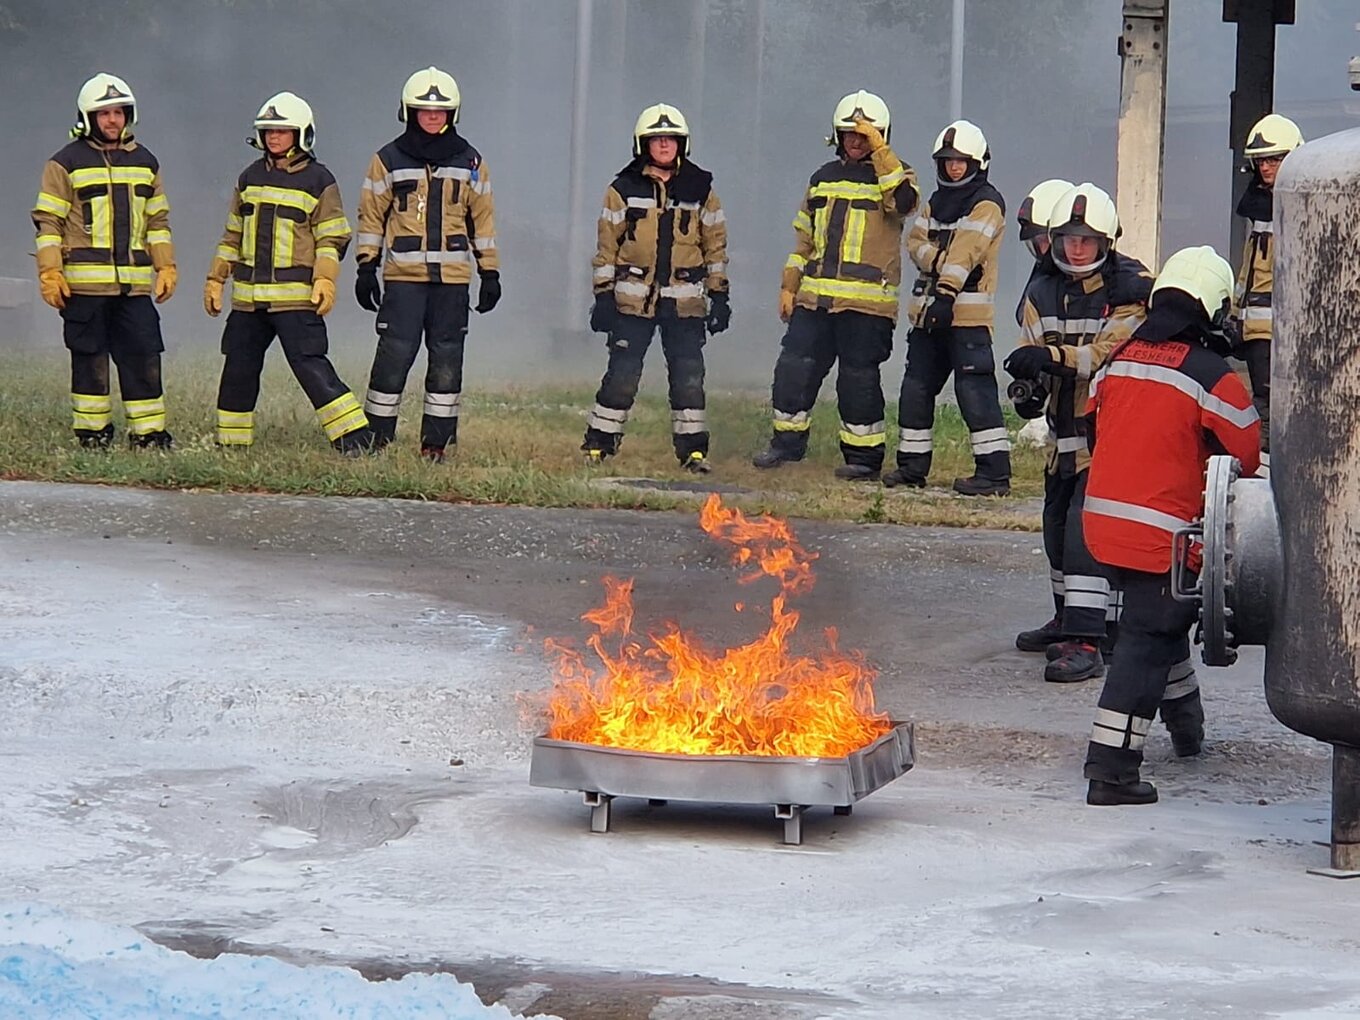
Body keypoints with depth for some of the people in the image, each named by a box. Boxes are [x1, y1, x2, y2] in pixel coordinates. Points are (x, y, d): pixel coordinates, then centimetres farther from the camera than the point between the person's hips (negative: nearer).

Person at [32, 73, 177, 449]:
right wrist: (50, 273, -8)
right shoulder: (67, 163, 0)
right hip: (85, 282, -4)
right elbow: (48, 221, -1)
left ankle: (149, 432, 4)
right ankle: (91, 431, 8)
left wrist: (166, 267, 11)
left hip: (134, 284, 4)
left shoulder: (144, 162, 14)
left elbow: (158, 220, 19)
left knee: (143, 355, 0)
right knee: (90, 358, 1)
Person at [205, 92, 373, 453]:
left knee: (309, 363, -14)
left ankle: (354, 434, -14)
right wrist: (216, 278, 17)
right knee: (239, 367, 9)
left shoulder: (318, 180, -1)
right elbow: (233, 235, 20)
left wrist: (325, 280, -15)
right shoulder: (250, 178, 14)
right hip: (248, 296, 6)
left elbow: (331, 238, -3)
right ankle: (230, 441, 20)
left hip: (295, 296, -6)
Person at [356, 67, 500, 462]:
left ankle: (436, 442, 10)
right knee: (394, 355, -7)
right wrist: (366, 268, 1)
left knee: (447, 360, 3)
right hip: (403, 275, -2)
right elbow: (371, 216, 7)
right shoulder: (389, 160, 5)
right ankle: (376, 439, -1)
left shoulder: (469, 162, 10)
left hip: (452, 277, 2)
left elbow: (482, 219, 14)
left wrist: (490, 272, 9)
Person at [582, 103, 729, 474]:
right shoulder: (624, 189, 3)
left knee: (688, 376, -2)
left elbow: (715, 245, 11)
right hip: (633, 299, -1)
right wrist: (603, 295, 0)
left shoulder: (700, 190, 7)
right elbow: (606, 245, 5)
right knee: (622, 374, -2)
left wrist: (719, 295, 7)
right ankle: (598, 443, 7)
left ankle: (693, 449, 5)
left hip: (684, 301, 1)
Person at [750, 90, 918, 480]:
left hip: (866, 301, -5)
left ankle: (864, 455, 4)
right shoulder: (823, 179, 18)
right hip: (815, 297, 5)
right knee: (794, 367, 2)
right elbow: (804, 238, 23)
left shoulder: (891, 174, 3)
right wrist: (789, 286, 17)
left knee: (858, 378, -4)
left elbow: (904, 200, -23)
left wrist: (879, 150, -23)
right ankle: (788, 441, 16)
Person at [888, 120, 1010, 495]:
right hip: (928, 309, 8)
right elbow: (915, 241, 9)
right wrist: (936, 259, -13)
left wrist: (947, 292, -28)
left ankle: (994, 471, -14)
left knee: (974, 390, -13)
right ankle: (912, 465, 21)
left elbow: (966, 251, -17)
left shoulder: (987, 203, -5)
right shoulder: (936, 202, 20)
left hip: (968, 312, -8)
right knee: (916, 387, 11)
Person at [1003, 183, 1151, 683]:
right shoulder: (1043, 292, 7)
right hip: (1064, 431, 7)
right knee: (1058, 525, 19)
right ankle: (1069, 620, 39)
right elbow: (1033, 352, 4)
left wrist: (1053, 357, -34)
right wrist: (1030, 384, -19)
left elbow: (1114, 352, -23)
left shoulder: (1131, 291, -12)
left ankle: (1085, 643, -21)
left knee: (1086, 525, -18)